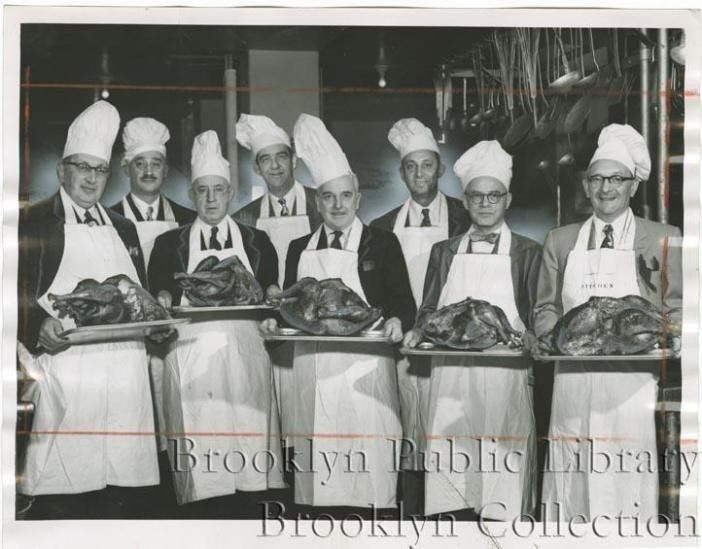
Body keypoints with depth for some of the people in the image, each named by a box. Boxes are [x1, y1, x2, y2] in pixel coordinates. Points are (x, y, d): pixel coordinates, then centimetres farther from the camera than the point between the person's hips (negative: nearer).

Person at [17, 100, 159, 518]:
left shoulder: (124, 229, 23)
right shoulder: (32, 222, 6)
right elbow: (18, 295, -1)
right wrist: (39, 326, -19)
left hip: (125, 375, 5)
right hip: (63, 370, -5)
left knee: (124, 495, 2)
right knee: (62, 495, -8)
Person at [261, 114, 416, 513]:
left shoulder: (382, 243, 7)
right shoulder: (300, 250, 17)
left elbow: (404, 302, 4)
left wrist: (396, 321, -17)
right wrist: (276, 320, -2)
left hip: (366, 369, -3)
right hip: (314, 370, 3)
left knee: (368, 461, -6)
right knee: (318, 463, 1)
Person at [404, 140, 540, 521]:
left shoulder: (527, 253, 9)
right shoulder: (444, 252, 17)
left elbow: (537, 317, 6)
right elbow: (429, 310, 17)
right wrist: (419, 332, -4)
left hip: (505, 375, -2)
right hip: (450, 374, 2)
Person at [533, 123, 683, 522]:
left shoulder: (663, 240, 7)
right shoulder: (560, 241, 15)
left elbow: (676, 313, 6)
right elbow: (544, 309, 16)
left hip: (632, 385, -2)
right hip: (573, 381, 2)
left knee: (628, 486, -8)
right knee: (573, 485, 0)